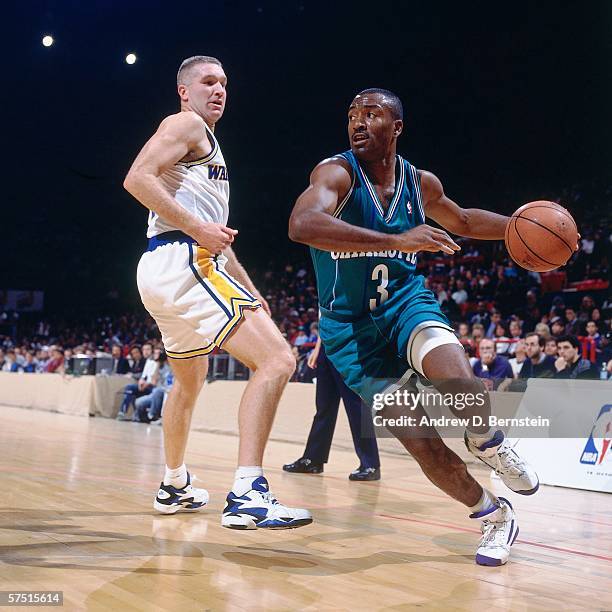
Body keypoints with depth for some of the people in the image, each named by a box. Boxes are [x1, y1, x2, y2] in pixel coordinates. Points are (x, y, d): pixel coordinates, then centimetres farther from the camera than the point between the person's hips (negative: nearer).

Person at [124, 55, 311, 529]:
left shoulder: (210, 144, 29)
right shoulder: (186, 125, 1)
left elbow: (216, 237, 30)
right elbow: (138, 178, -16)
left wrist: (251, 292, 26)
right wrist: (197, 228, -20)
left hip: (162, 274, 11)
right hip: (182, 263, -11)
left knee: (190, 382, 27)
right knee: (277, 360, -18)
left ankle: (175, 486, 42)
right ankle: (247, 495, -25)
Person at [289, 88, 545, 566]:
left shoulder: (420, 183, 1)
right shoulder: (338, 173, -16)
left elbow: (462, 221, 23)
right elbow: (302, 224, -39)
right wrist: (397, 240, -47)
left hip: (405, 300, 2)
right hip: (351, 324, -2)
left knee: (454, 380, -31)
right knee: (418, 437, -6)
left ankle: (491, 447, 2)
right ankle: (494, 517, 17)